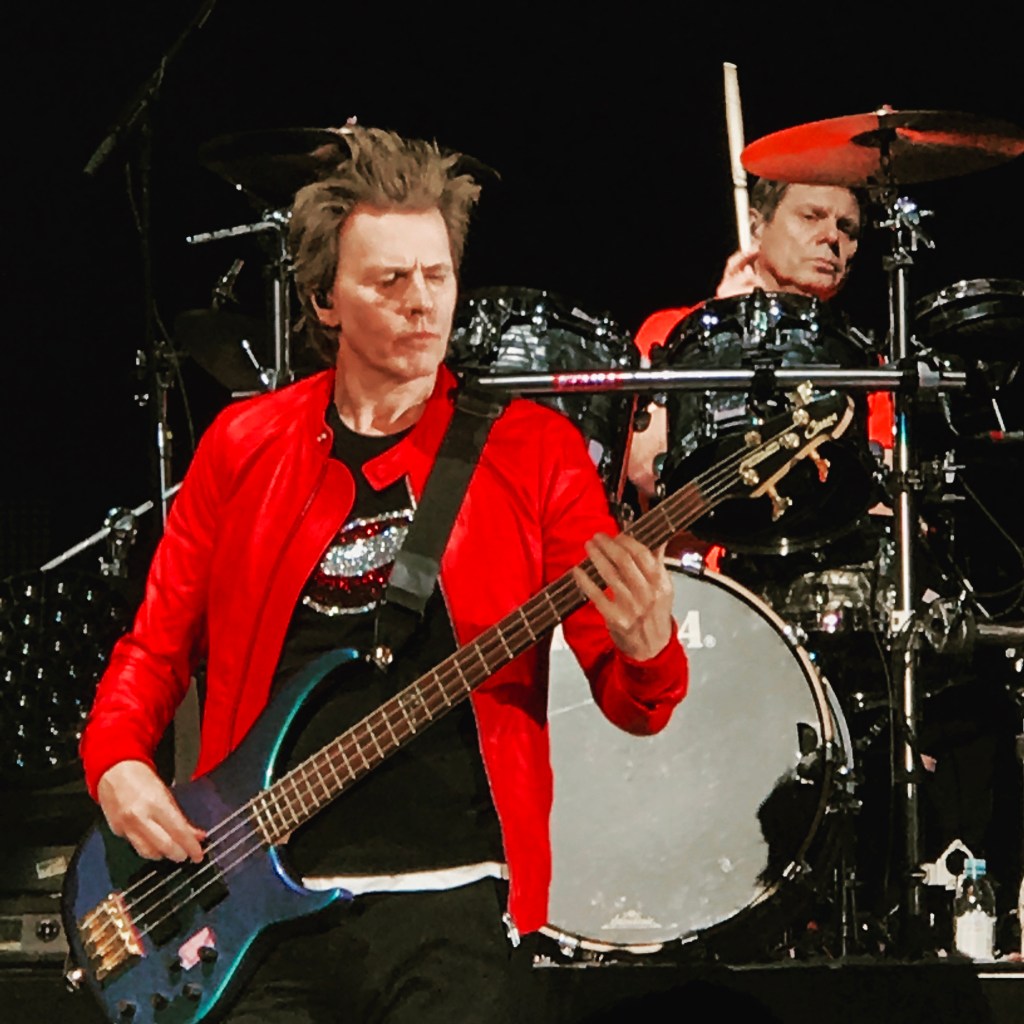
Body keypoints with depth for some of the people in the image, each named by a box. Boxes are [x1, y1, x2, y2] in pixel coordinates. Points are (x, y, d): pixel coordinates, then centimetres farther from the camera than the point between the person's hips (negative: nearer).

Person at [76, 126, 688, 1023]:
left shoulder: (532, 451, 5)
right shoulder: (243, 446, 11)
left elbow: (631, 703, 3)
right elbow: (157, 647, 20)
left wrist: (645, 651, -20)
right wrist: (118, 765, 0)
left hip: (448, 892, -1)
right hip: (261, 894, 1)